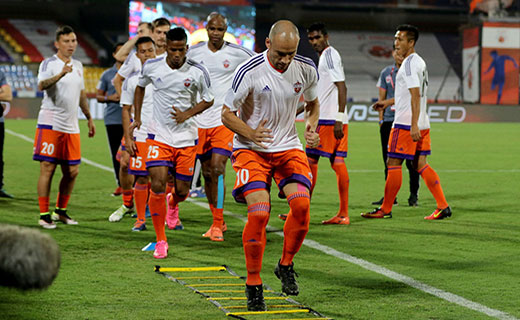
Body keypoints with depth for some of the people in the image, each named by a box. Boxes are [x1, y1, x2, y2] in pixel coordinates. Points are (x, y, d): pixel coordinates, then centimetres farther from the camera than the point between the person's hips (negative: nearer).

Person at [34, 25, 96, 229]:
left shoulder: (78, 66, 16)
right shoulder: (49, 64, -6)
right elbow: (41, 85, -26)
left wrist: (89, 118, 29)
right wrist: (61, 74, -41)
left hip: (71, 127, 7)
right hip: (50, 124, -7)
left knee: (72, 172, 6)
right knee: (48, 168, -6)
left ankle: (60, 211, 21)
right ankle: (44, 215, -2)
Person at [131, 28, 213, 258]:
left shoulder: (198, 72, -9)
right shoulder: (151, 66, -5)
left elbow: (208, 100, 4)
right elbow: (140, 86, 17)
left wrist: (187, 114, -12)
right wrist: (137, 117, 13)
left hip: (186, 137, 0)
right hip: (159, 135, 0)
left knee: (182, 190, 4)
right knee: (158, 185, -14)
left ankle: (173, 204, 45)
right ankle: (161, 240, -2)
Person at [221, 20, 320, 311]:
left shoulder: (306, 69, -4)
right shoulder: (249, 72, -17)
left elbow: (313, 103, 16)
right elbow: (227, 114, -8)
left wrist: (311, 127, -5)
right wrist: (252, 134, -25)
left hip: (288, 147, 4)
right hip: (251, 149, -3)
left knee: (302, 203, -19)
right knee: (259, 213, -20)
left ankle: (286, 266, 7)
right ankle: (254, 285, -2)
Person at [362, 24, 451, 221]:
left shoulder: (410, 63, -14)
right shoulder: (419, 62, 17)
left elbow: (415, 96, -21)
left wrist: (414, 125, -25)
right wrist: (388, 102, 32)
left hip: (406, 123, -10)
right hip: (422, 123, 10)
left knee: (393, 164, -1)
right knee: (420, 164, 9)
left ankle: (385, 209, 5)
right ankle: (443, 206, 3)